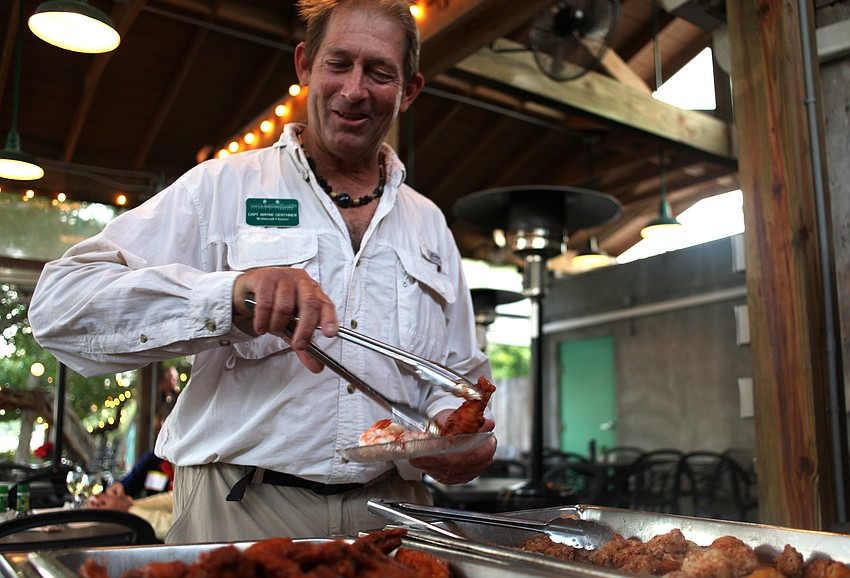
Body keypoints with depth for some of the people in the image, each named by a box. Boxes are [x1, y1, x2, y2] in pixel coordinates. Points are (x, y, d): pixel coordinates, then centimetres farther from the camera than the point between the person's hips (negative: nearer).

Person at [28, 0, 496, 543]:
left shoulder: (428, 223, 12)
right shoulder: (223, 187, 0)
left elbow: (460, 374, 16)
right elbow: (61, 301, -9)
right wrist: (228, 297, -26)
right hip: (239, 514, -3)